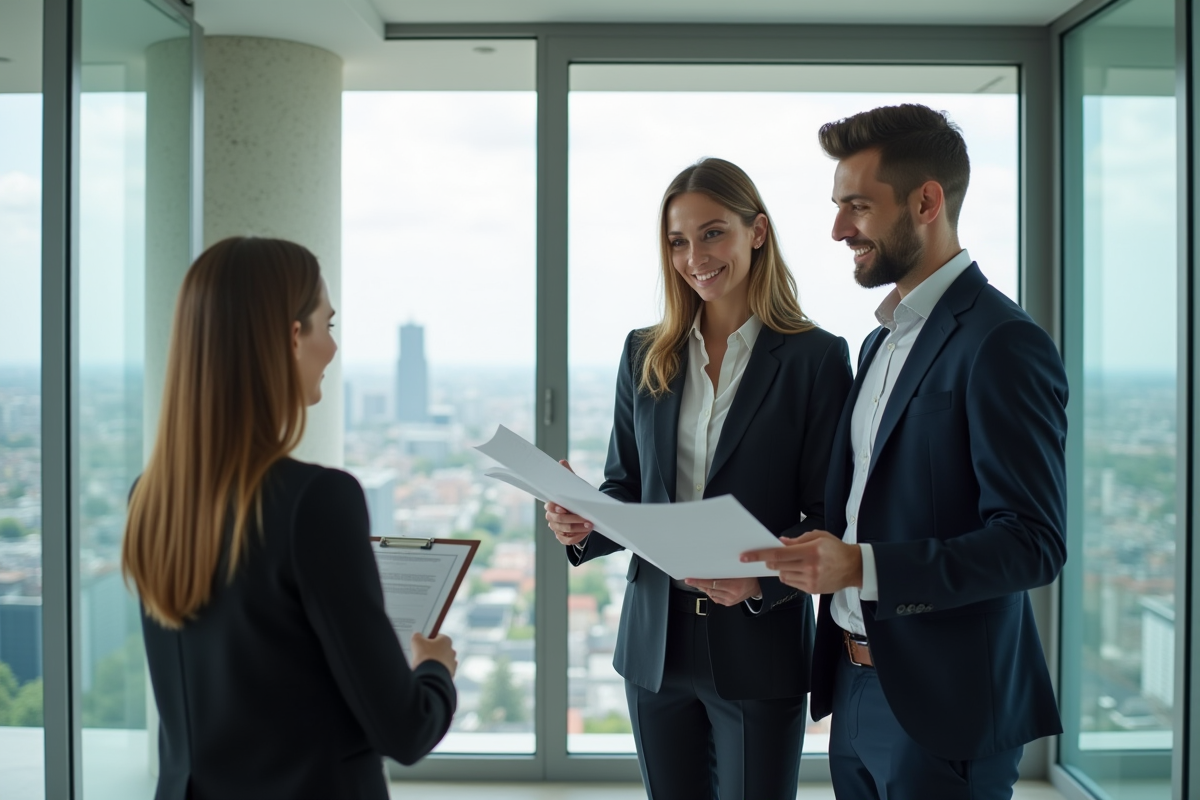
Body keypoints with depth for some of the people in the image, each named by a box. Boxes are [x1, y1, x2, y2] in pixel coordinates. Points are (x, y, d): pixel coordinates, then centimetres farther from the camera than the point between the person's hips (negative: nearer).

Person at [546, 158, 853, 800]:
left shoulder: (816, 357, -6)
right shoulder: (645, 355, 7)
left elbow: (829, 516, -7)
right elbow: (624, 486, 11)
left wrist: (763, 580, -23)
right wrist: (583, 525, -9)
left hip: (761, 644, -4)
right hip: (655, 642, 4)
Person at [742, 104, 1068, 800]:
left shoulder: (1002, 343, -15)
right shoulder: (881, 341, 13)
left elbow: (1032, 544, -20)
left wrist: (862, 567, -28)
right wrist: (764, 560, 6)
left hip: (944, 711, -8)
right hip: (858, 691, 8)